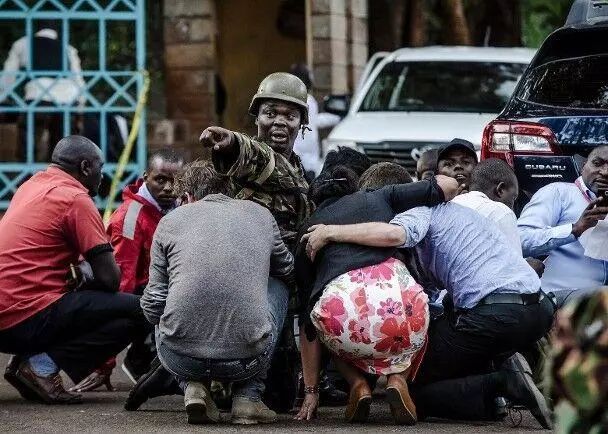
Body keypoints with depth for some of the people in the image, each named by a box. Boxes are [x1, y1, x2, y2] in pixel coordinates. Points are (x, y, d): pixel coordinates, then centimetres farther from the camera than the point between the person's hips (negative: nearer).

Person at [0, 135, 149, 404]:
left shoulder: (31, 186, 18)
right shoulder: (76, 198, -7)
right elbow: (109, 279, -9)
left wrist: (78, 273, 13)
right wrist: (84, 274, 13)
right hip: (29, 318, -9)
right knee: (138, 312, -7)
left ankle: (27, 360, 8)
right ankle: (44, 364, -14)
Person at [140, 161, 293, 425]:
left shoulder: (171, 221, 11)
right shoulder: (260, 215, 15)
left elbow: (153, 306, 11)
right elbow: (287, 271, 34)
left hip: (180, 359, 0)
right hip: (247, 360, 0)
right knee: (278, 286, 30)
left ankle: (193, 388, 10)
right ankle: (248, 397, 16)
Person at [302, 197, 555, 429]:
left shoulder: (421, 210, 4)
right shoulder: (453, 210, 31)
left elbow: (394, 234, -19)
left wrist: (330, 232, -10)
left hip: (493, 312, -8)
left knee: (416, 390, 5)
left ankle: (503, 383, -13)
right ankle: (503, 368, 5)